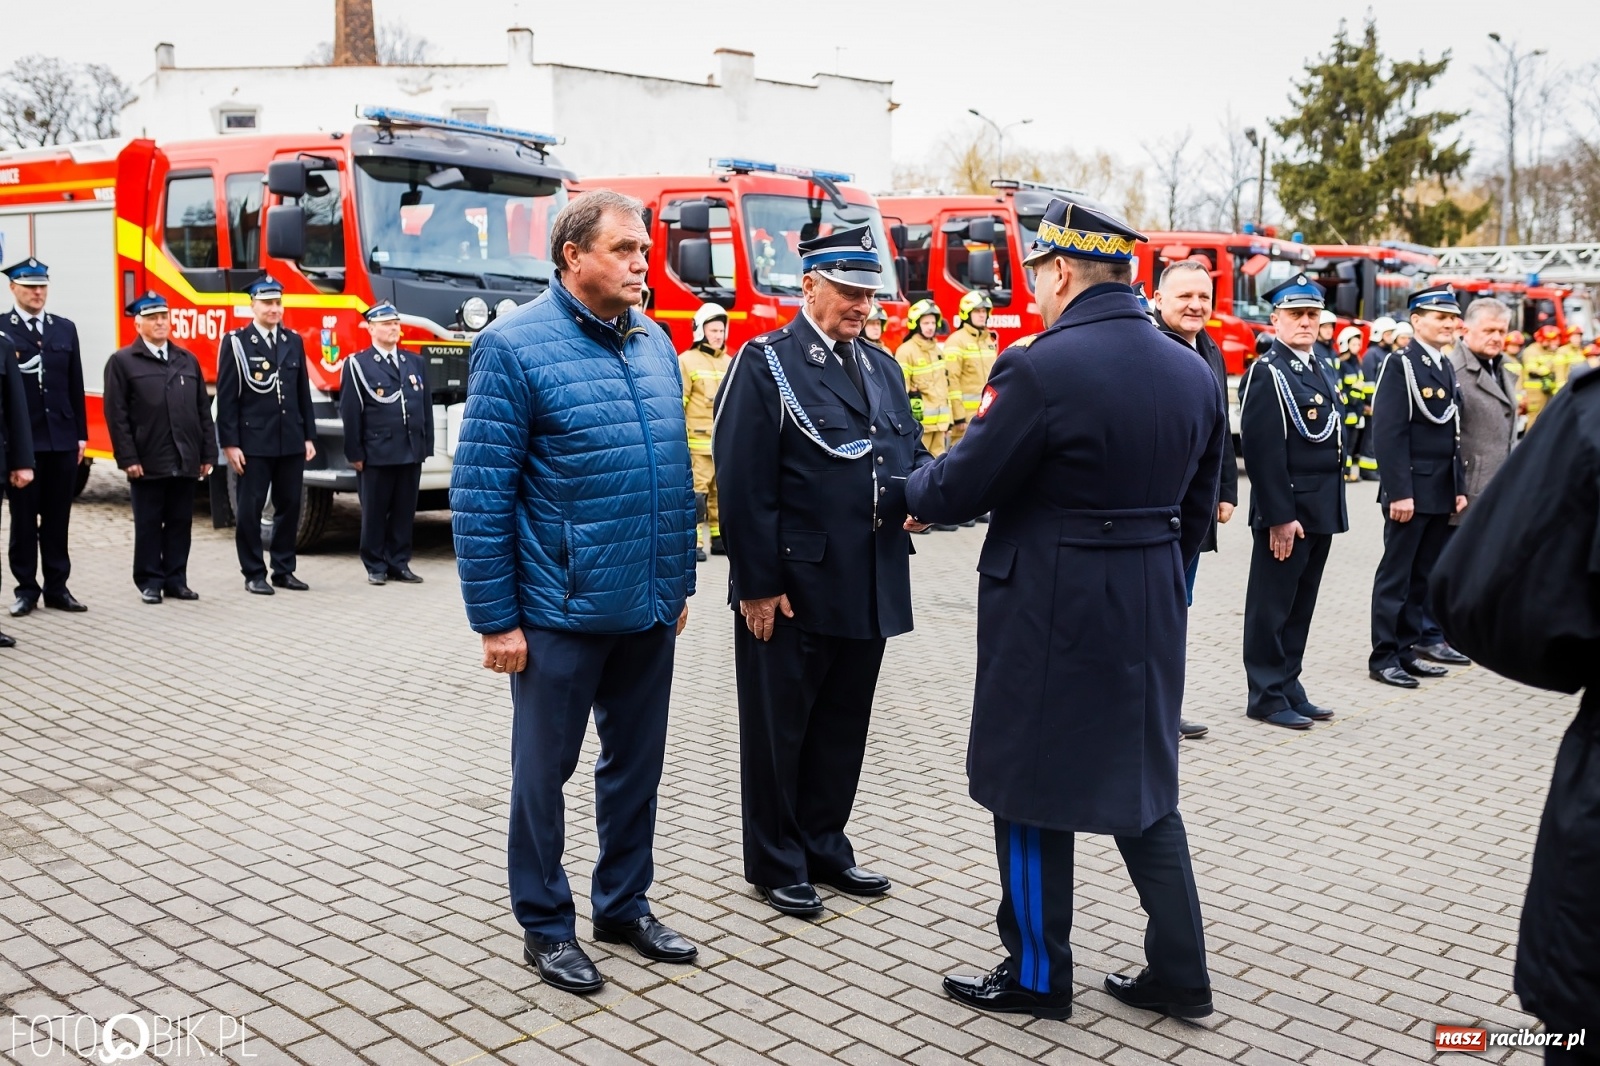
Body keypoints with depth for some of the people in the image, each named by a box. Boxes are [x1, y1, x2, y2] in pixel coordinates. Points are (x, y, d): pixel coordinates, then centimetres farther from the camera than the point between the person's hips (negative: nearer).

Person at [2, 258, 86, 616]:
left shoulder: (65, 329, 11)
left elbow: (75, 386, 11)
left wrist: (80, 434, 7)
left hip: (62, 439, 3)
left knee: (57, 518, 8)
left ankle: (57, 587, 15)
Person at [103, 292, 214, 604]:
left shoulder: (188, 360, 13)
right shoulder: (122, 362, 0)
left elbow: (203, 410, 12)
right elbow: (117, 415, -5)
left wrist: (207, 454, 6)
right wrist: (128, 458, -11)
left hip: (186, 461, 4)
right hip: (148, 461, -4)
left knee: (180, 522, 8)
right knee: (149, 525, 4)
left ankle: (176, 579, 17)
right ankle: (150, 581, 12)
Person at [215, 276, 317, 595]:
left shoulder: (294, 341, 11)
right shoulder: (235, 343, -2)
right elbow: (226, 398, -5)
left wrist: (309, 437, 8)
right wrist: (230, 444, -10)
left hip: (291, 442, 5)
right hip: (253, 443, -4)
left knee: (290, 506, 8)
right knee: (250, 509, 1)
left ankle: (284, 570, 19)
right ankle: (253, 574, 9)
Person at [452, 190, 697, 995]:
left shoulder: (654, 342, 8)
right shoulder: (515, 346, -11)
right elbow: (480, 491, -13)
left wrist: (679, 582, 14)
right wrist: (495, 619, -14)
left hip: (650, 609, 6)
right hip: (563, 613, -6)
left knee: (637, 763, 17)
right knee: (544, 770, 9)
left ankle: (624, 905, 34)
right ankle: (544, 926, 26)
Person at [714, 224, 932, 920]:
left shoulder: (883, 367, 13)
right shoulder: (765, 364, -8)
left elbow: (912, 451, 15)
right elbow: (744, 484, -13)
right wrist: (759, 584, -16)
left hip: (869, 589, 7)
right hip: (792, 588, -6)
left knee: (843, 727, 17)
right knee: (778, 730, 8)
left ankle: (824, 847, 32)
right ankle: (775, 863, 22)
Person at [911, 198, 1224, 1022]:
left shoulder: (1041, 367, -18)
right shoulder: (1193, 373, 5)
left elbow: (960, 486, -12)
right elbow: (1196, 507, 13)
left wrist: (914, 495, 8)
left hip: (1048, 612, -7)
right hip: (1151, 612, 7)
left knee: (1033, 790, 8)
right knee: (1145, 790, 18)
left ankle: (1037, 975, 21)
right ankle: (1179, 974, 25)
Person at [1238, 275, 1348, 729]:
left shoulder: (1319, 369, 15)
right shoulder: (1267, 372, -12)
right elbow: (1263, 450, -18)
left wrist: (1334, 507, 15)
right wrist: (1280, 515, -21)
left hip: (1322, 509, 8)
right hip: (1288, 509, -8)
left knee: (1301, 605, 14)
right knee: (1272, 605, 1)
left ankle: (1289, 687, 22)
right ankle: (1267, 696, 8)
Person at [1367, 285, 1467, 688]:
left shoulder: (1447, 368, 15)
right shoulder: (1400, 364, -10)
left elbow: (1452, 435, 18)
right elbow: (1389, 433, -16)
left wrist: (1458, 488, 13)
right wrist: (1399, 492, -20)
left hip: (1441, 493, 8)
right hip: (1411, 491, -8)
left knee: (1423, 576, 11)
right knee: (1396, 575, -2)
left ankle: (1407, 650, 20)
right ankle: (1383, 657, 5)